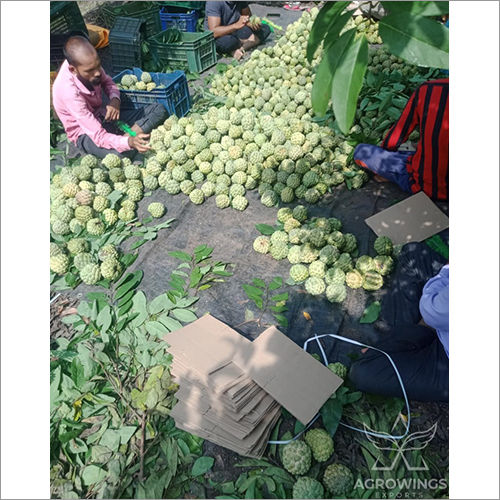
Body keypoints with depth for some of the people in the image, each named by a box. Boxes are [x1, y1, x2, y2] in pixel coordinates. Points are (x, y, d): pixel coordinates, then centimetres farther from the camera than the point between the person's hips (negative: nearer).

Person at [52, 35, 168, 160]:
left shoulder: (90, 64, -14)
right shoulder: (68, 91, -32)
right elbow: (99, 136, -36)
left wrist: (115, 100, -14)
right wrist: (128, 142, -54)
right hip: (87, 134, -7)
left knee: (159, 110, -6)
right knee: (124, 153, -41)